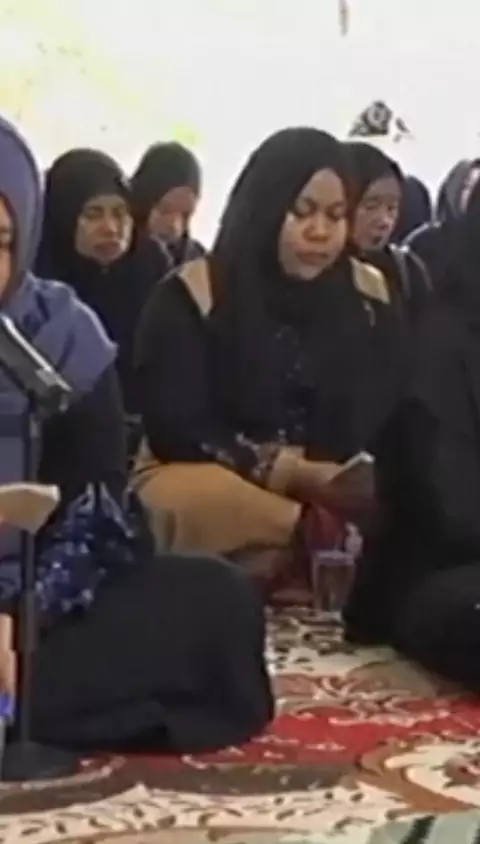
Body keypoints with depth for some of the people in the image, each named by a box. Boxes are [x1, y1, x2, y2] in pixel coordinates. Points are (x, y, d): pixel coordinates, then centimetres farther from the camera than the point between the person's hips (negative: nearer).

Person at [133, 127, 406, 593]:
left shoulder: (367, 295, 7)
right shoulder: (193, 295, -6)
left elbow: (386, 419, 6)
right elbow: (176, 429, -10)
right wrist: (297, 475, -19)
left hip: (332, 497, 3)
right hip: (201, 479, -3)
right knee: (207, 498, -39)